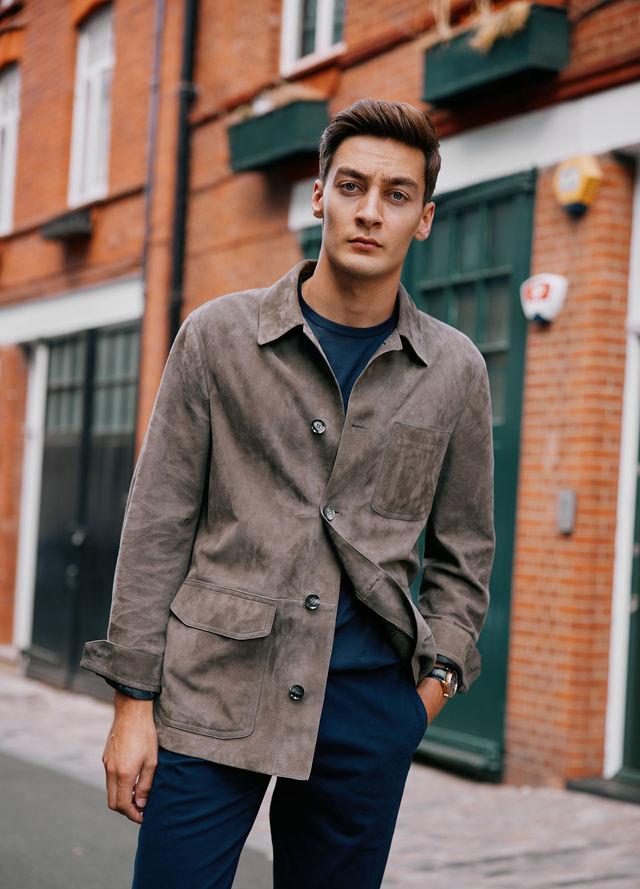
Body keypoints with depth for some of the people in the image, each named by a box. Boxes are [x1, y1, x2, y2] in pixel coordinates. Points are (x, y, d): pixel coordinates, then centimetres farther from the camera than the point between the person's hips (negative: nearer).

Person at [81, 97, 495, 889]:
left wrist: (435, 680, 3)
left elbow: (464, 555, 15)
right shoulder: (218, 336, 1)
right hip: (212, 691, -1)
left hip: (367, 704, 2)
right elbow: (157, 527, 0)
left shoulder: (455, 371, 6)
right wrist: (134, 700, -4)